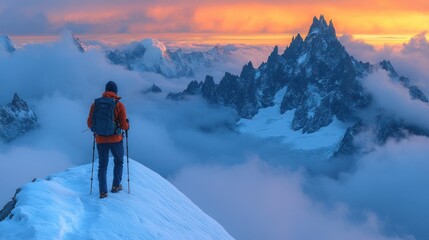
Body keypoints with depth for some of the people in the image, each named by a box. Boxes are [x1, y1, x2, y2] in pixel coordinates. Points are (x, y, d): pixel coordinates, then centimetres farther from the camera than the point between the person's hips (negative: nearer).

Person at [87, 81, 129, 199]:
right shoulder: (119, 105, -10)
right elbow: (123, 125, -12)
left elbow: (90, 124, -1)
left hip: (100, 140, 2)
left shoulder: (95, 104, -3)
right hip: (116, 139, -2)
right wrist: (127, 125, 11)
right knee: (119, 162, 23)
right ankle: (116, 185, 27)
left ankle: (103, 191, 10)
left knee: (102, 165, 14)